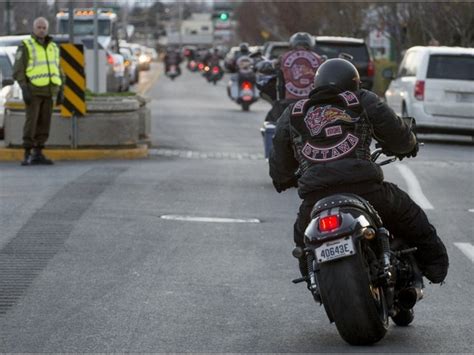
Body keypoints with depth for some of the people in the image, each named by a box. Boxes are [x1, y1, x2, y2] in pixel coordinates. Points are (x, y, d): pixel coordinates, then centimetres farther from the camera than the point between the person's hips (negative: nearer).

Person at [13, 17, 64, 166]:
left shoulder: (53, 47, 11)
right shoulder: (25, 47, -7)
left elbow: (57, 71, 14)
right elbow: (18, 71, -11)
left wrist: (61, 91, 6)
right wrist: (24, 89, -21)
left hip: (48, 91, 5)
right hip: (33, 90, -5)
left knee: (44, 123, 5)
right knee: (31, 122, -11)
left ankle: (38, 154, 10)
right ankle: (27, 155, -9)